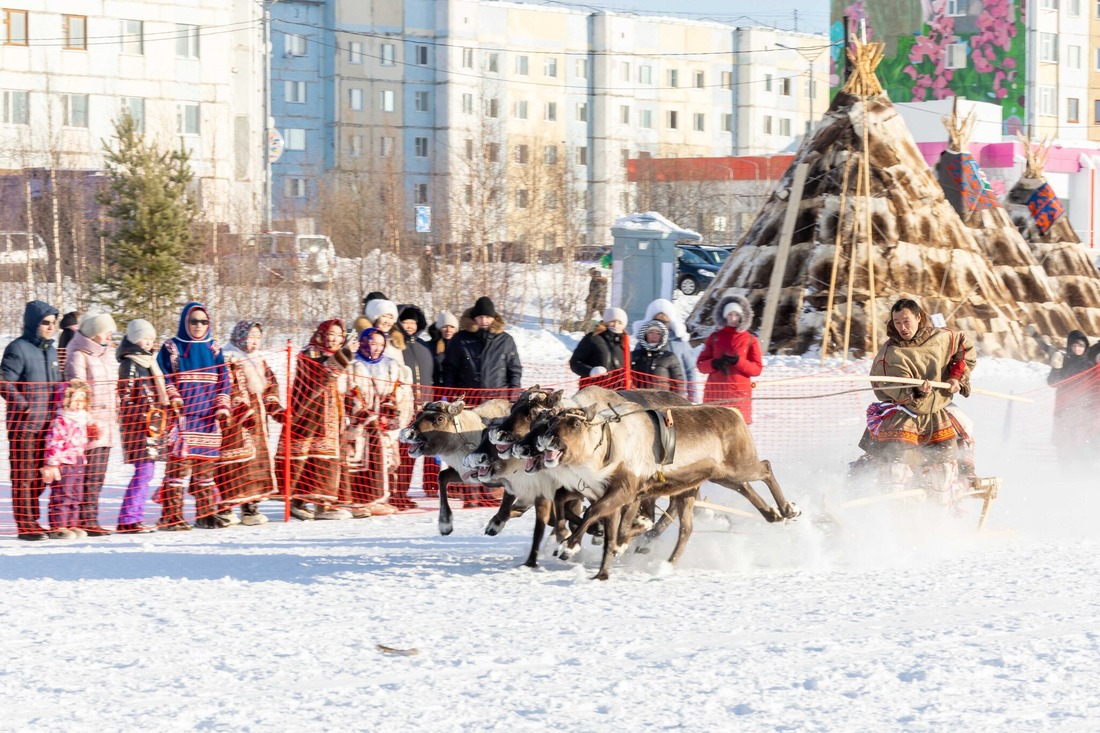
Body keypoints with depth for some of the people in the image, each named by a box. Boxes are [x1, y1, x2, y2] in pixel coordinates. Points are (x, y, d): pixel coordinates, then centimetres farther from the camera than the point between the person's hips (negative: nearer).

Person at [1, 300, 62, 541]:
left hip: (47, 425, 8)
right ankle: (25, 525, 0)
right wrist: (24, 406, -18)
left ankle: (31, 520, 23)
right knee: (24, 476, -3)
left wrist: (57, 412, 14)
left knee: (41, 476, 12)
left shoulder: (51, 351, 14)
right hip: (24, 424, -8)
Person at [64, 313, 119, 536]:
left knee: (98, 475, 7)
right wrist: (88, 421, -18)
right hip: (90, 424, -8)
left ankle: (90, 520, 10)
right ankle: (85, 521, -9)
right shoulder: (79, 356, -8)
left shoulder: (105, 355, 19)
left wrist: (114, 417, 21)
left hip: (106, 423, 8)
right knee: (89, 475, -10)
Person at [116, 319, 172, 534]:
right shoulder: (129, 364, -10)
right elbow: (125, 397, -14)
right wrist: (143, 418, -19)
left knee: (146, 472, 9)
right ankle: (127, 521, -12)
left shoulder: (149, 362, 17)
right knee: (143, 470, -13)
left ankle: (135, 517, 12)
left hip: (153, 425, 9)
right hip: (138, 425, -9)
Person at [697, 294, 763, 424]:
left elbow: (757, 369, 1)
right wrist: (715, 363, -13)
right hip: (715, 392, 1)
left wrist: (738, 361, -15)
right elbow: (701, 364, 9)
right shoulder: (714, 338, 12)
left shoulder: (750, 340, 7)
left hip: (739, 392, -1)